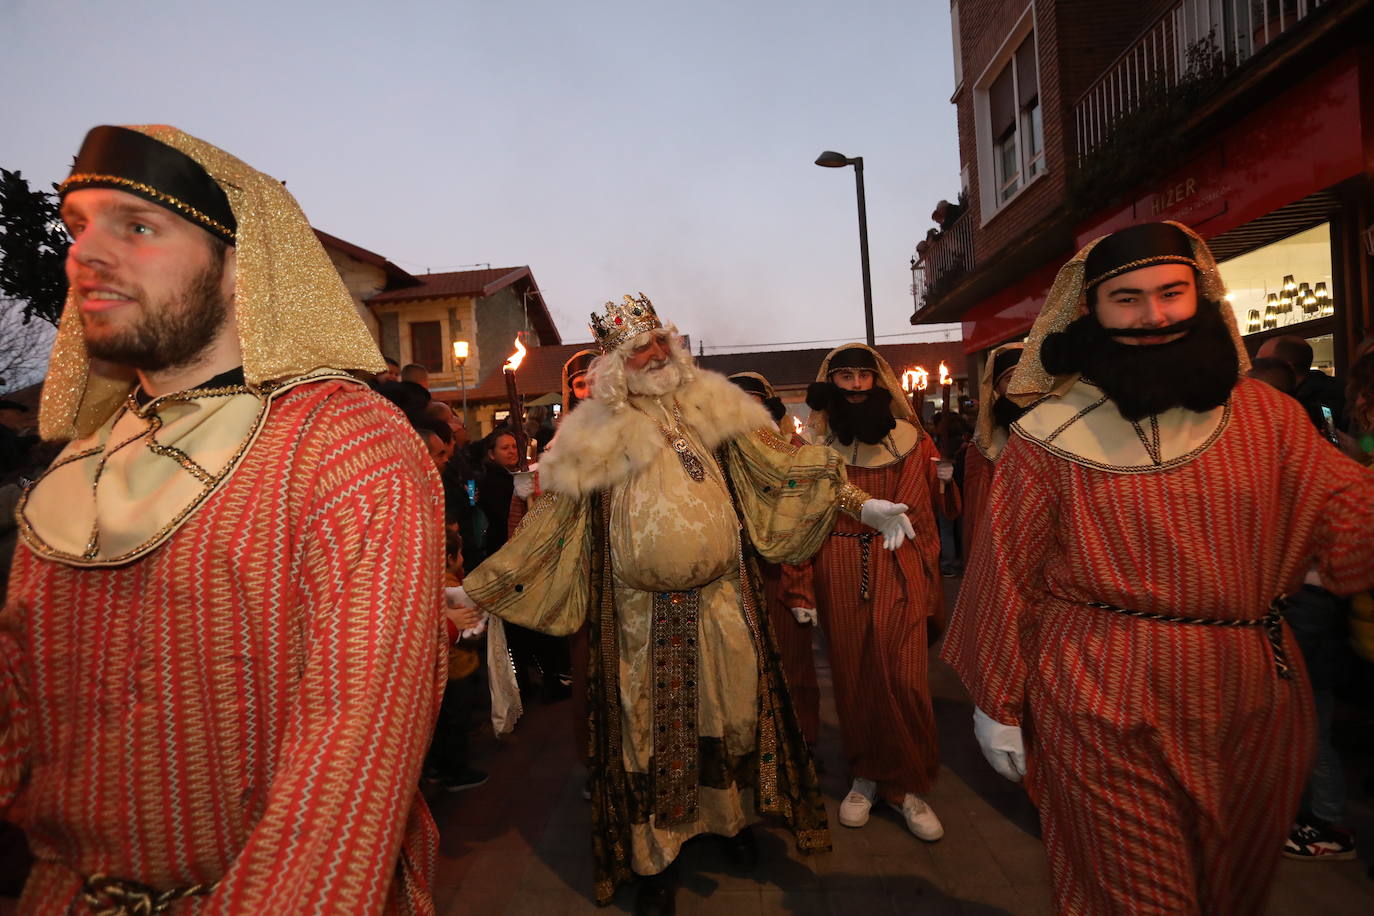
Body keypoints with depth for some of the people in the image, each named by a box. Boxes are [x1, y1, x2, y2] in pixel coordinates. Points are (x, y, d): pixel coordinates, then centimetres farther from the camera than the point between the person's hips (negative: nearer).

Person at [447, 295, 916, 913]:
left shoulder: (709, 404, 1)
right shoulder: (594, 434, -4)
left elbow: (778, 466, 0)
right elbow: (549, 519, -2)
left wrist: (860, 502, -6)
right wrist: (474, 590, -4)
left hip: (721, 601, 2)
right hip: (642, 616, -2)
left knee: (732, 710, 16)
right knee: (651, 727, 11)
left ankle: (733, 816, 44)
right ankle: (655, 859, 33)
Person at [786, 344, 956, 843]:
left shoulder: (911, 440, 6)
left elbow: (939, 510, 12)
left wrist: (943, 479, -9)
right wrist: (800, 590, -4)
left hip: (900, 574, 0)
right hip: (840, 577, 0)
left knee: (902, 681, -3)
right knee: (852, 678, 8)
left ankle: (904, 784, 18)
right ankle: (866, 774, 28)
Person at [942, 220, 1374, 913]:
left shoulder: (1266, 414, 2)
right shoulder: (1048, 435, -9)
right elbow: (1006, 572, -7)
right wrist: (996, 704, -3)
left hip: (1257, 699, 5)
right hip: (1103, 702, -4)